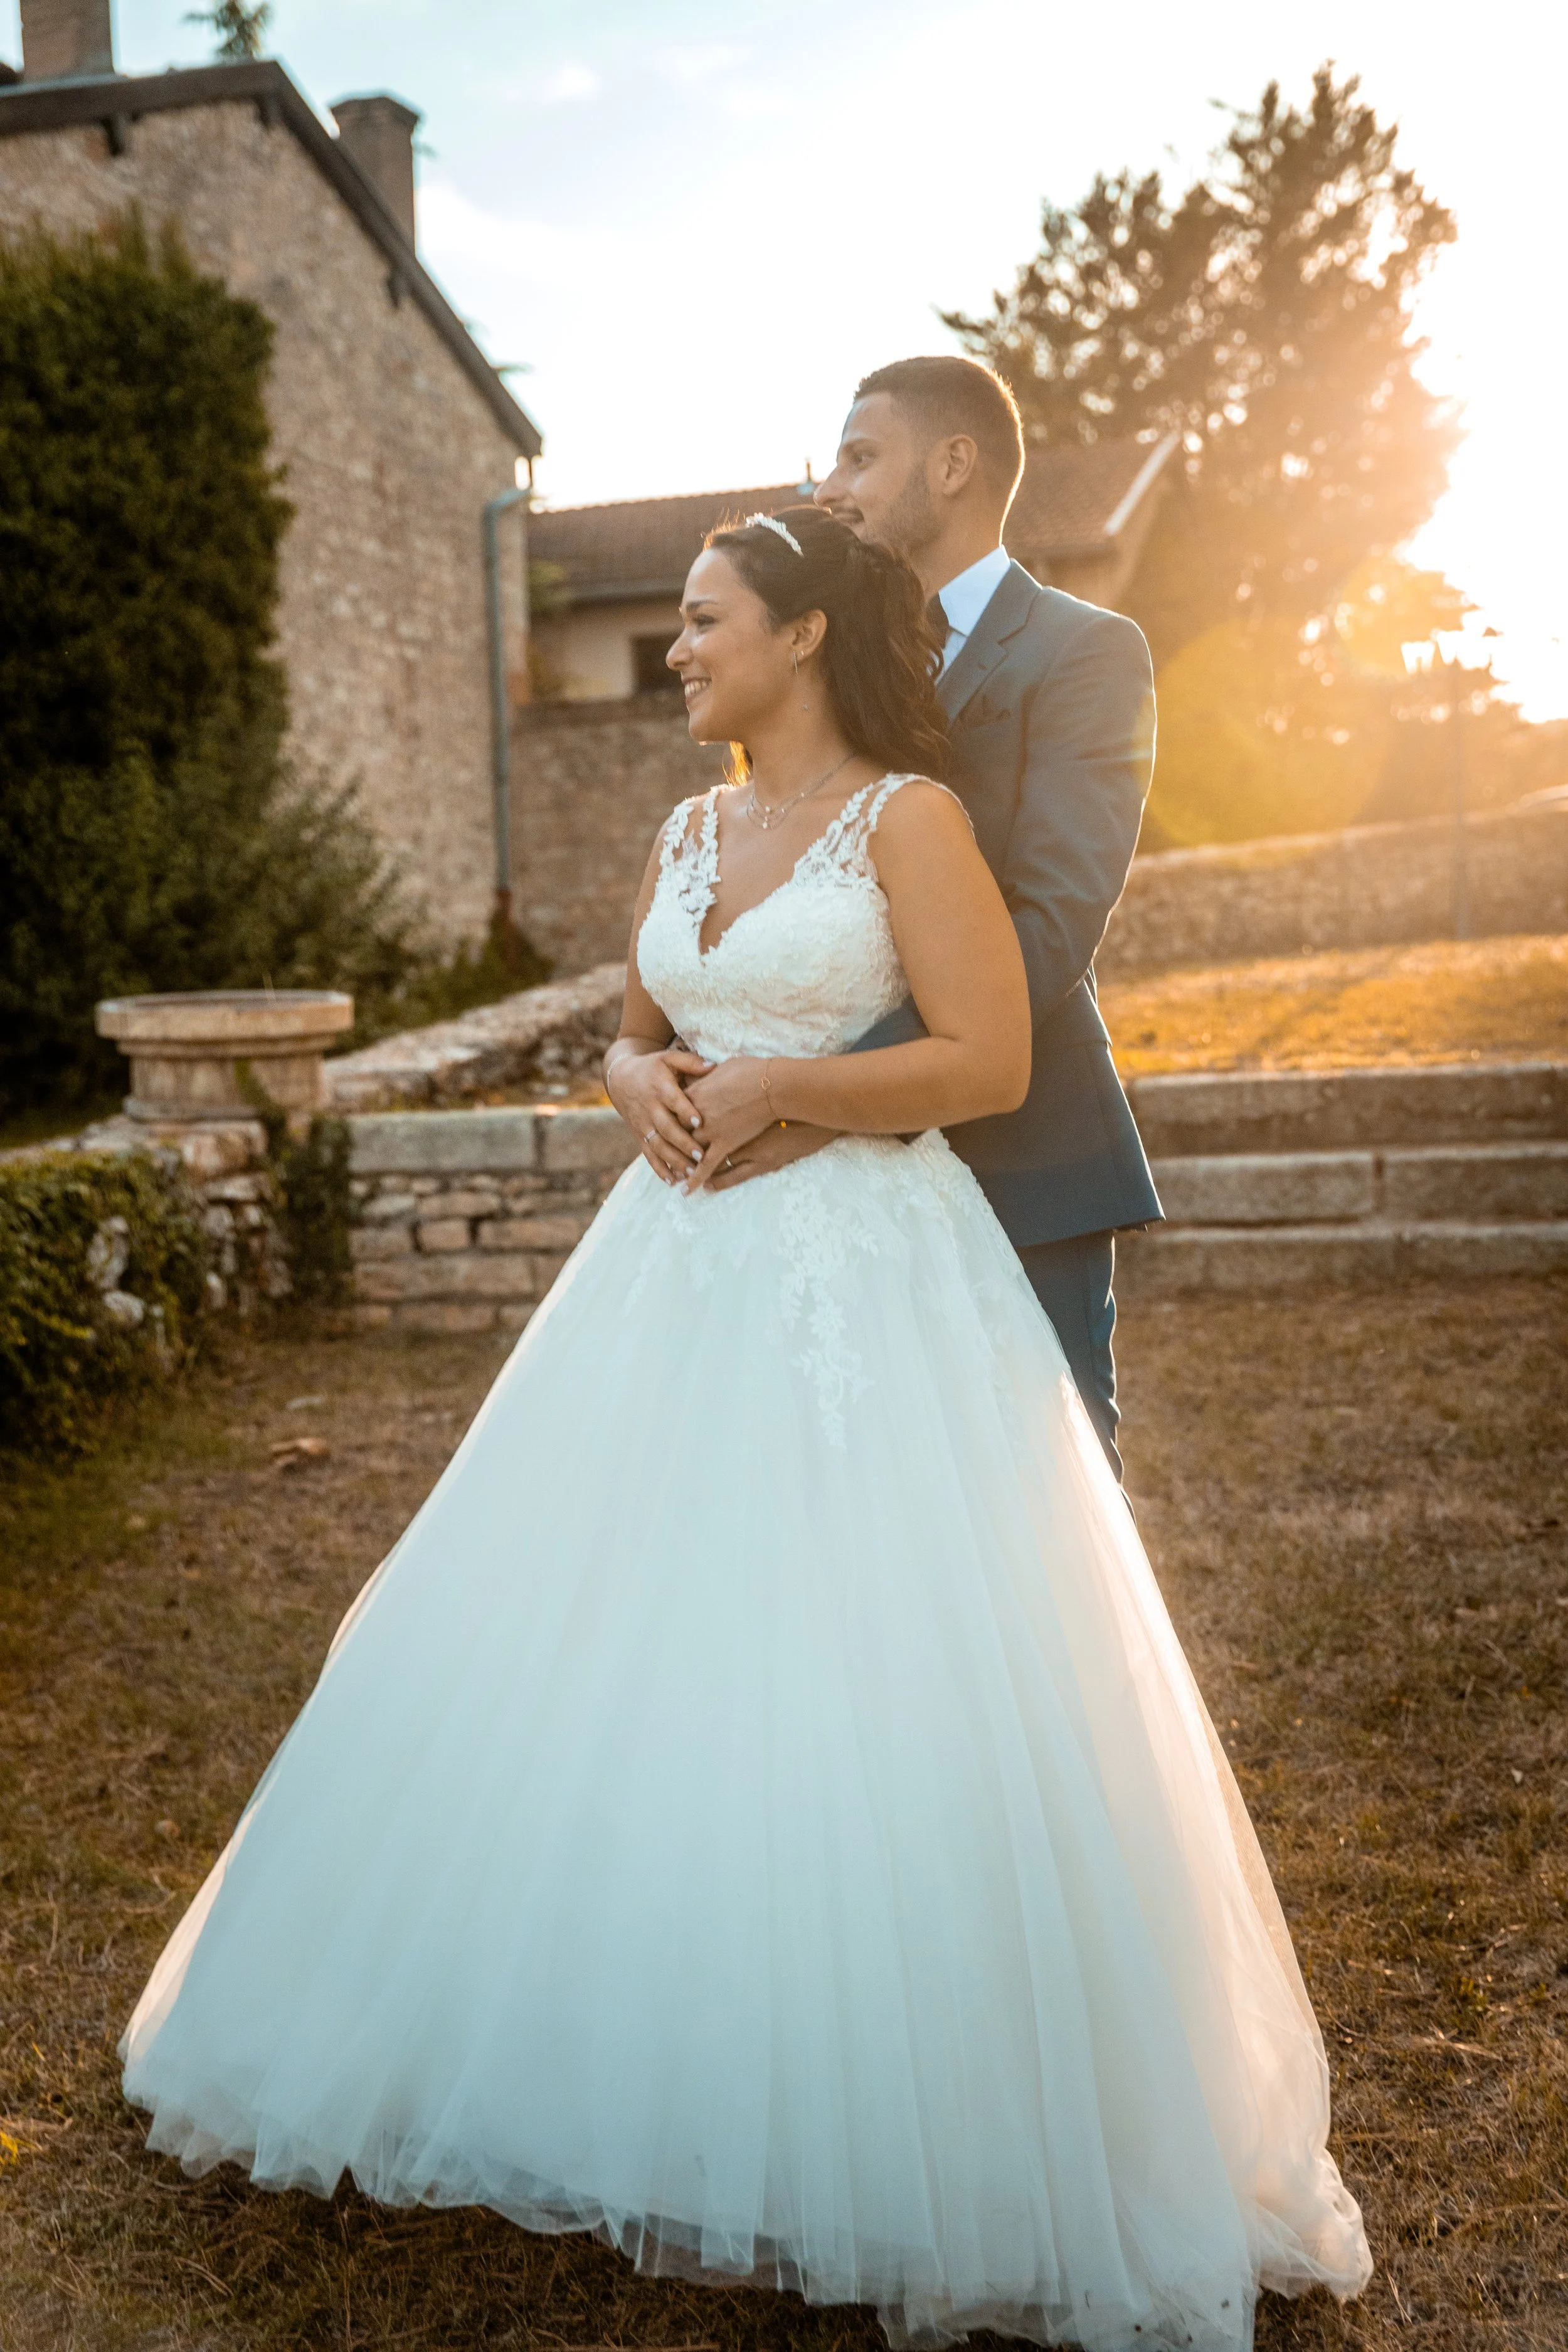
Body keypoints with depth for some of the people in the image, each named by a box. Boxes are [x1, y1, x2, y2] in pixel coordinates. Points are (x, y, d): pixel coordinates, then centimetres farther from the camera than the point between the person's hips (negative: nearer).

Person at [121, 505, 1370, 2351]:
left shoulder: (907, 816, -5)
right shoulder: (685, 838, 14)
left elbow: (990, 1060, -11)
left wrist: (779, 1087, -11)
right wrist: (659, 1086, 1)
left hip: (869, 1285, -6)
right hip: (680, 1279, 7)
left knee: (875, 1701, -5)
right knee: (606, 1658, 8)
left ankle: (911, 2139, 13)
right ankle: (635, 2055, 27)